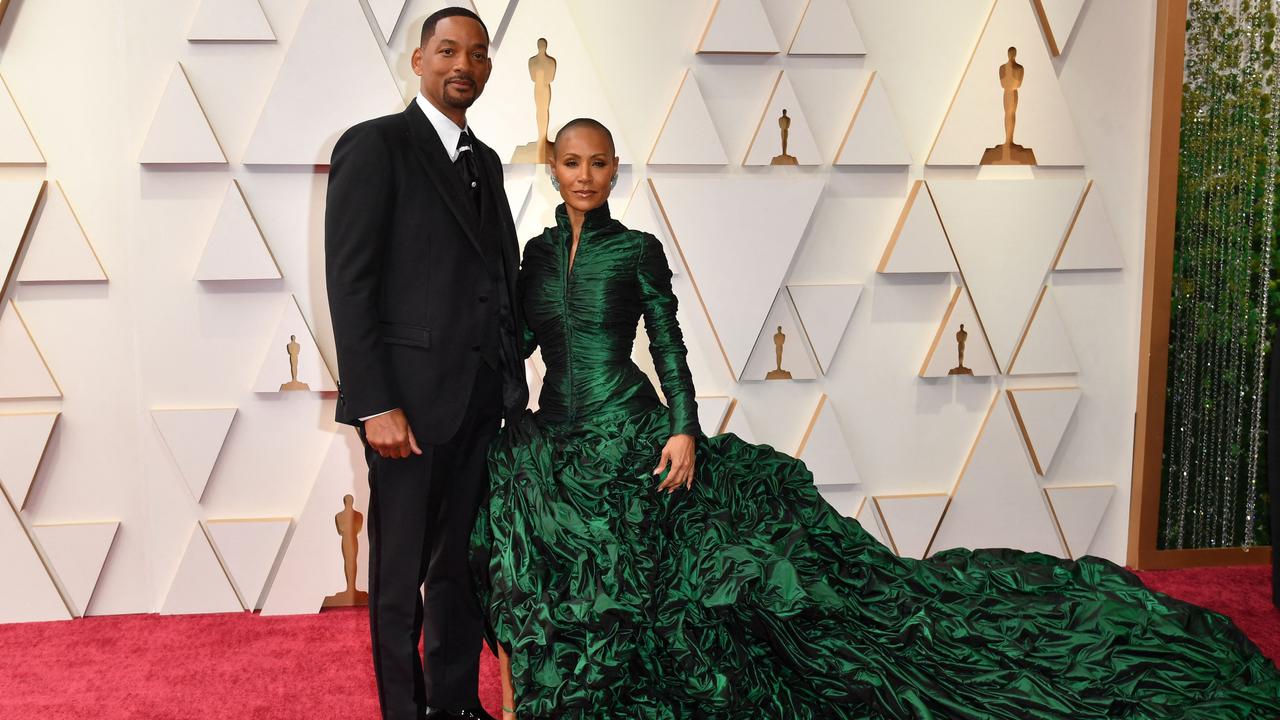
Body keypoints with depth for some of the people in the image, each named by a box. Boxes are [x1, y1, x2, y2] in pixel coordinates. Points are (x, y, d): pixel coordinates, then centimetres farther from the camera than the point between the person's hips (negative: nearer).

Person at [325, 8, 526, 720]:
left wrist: (514, 386, 9)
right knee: (400, 575, 6)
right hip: (412, 397, -6)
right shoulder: (374, 145, -5)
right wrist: (375, 405, -16)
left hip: (484, 402, 6)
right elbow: (349, 283, -11)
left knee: (463, 565, 15)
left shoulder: (486, 161, 17)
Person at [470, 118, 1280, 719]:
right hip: (552, 453, 5)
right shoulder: (537, 251, 11)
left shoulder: (638, 249, -2)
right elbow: (515, 345, 16)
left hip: (631, 438, -4)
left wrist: (684, 431, -16)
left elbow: (670, 347, -4)